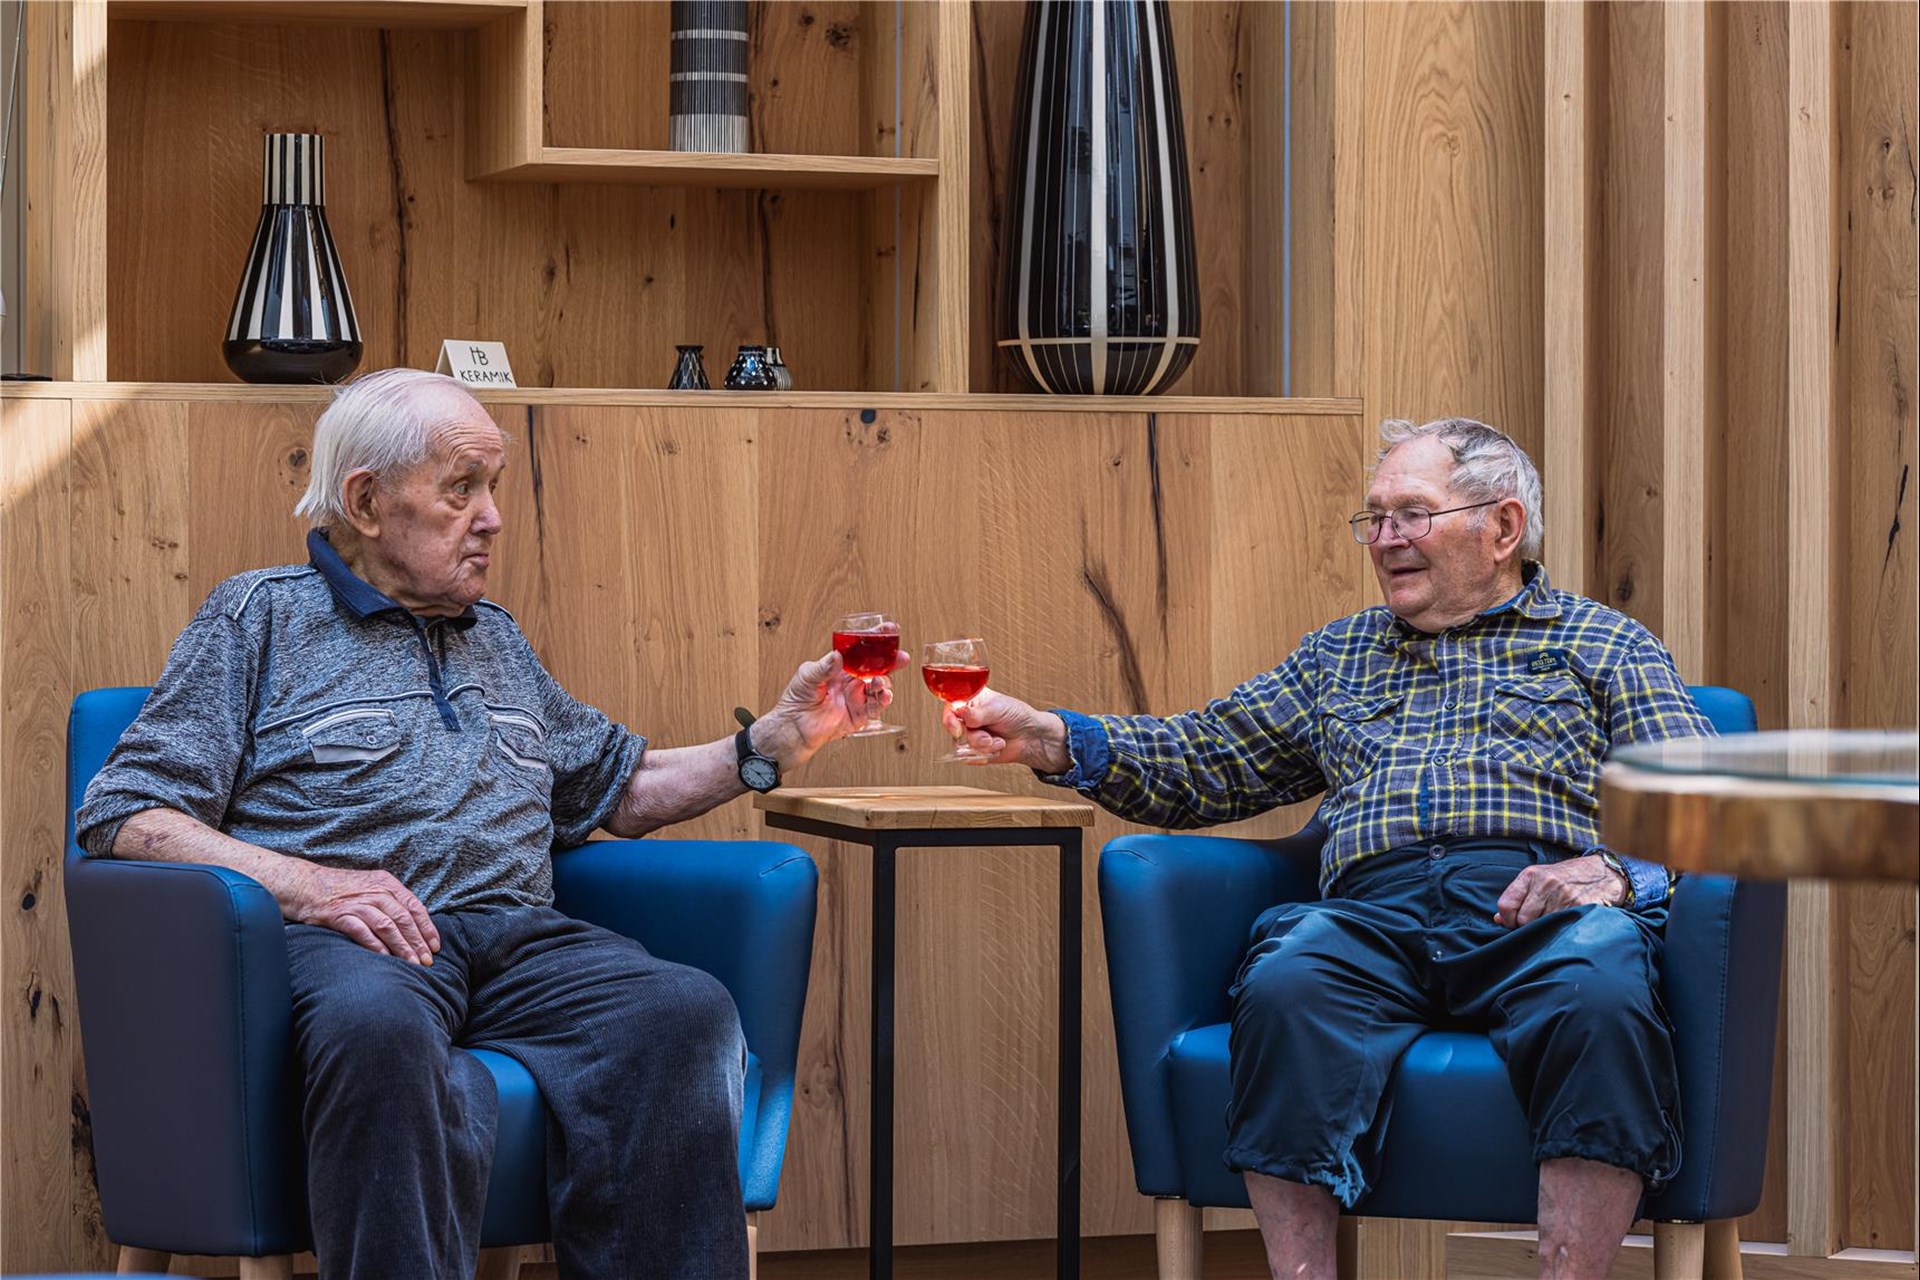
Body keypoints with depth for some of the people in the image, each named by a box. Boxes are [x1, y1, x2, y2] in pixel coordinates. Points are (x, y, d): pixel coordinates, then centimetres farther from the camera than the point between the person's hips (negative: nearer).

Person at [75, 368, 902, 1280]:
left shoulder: (496, 640, 32)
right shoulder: (261, 616, 14)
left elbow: (623, 789, 39)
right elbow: (123, 814, 4)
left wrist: (776, 741, 23)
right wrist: (297, 883, -12)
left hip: (518, 934, 5)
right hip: (340, 937, -5)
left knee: (685, 1013, -30)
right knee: (379, 1025, -43)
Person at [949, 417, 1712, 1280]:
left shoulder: (1606, 645, 22)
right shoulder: (1337, 654, 34)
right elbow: (1205, 760, 28)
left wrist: (1610, 868, -13)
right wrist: (1052, 741, 12)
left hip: (1541, 908, -2)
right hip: (1374, 910, 2)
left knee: (1600, 993, -40)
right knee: (1283, 988, -34)